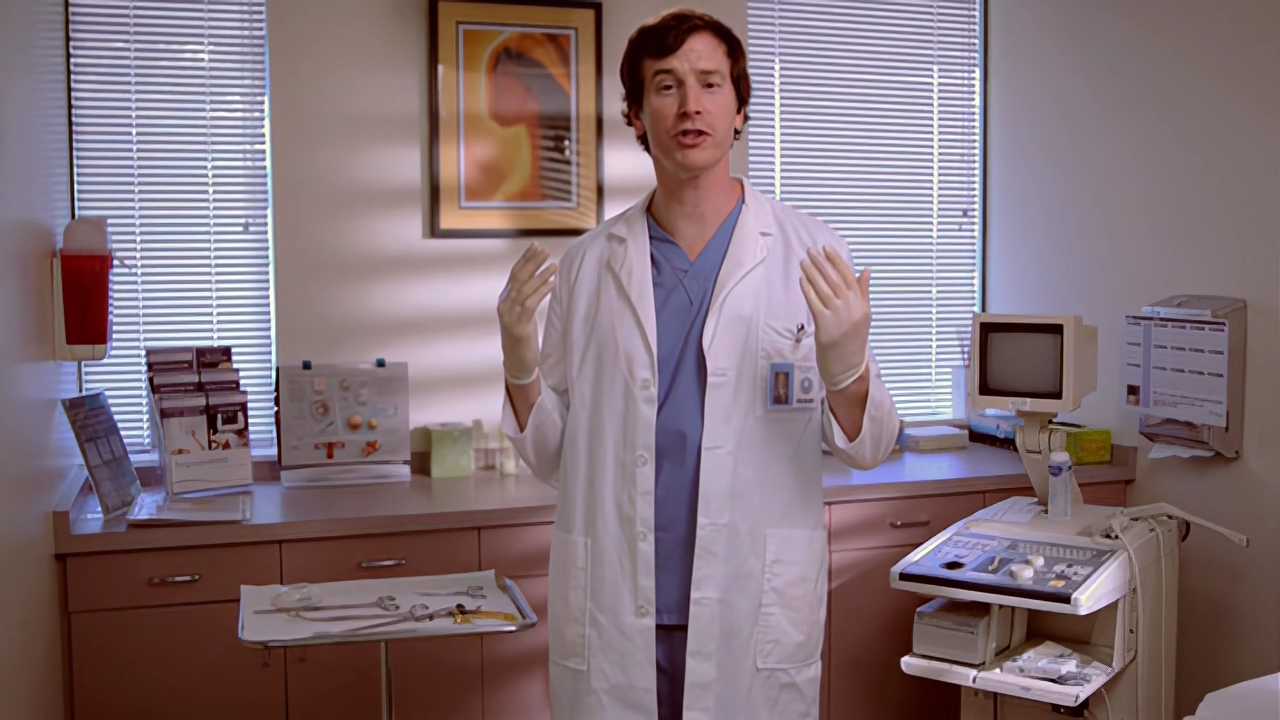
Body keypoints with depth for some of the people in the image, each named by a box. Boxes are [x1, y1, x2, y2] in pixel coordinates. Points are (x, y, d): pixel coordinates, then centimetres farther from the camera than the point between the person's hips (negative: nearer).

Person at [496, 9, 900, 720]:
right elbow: (552, 458, 8)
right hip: (611, 619, 2)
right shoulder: (586, 265, 4)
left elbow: (865, 448, 0)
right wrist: (519, 363, -11)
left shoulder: (809, 256, -2)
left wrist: (845, 363, -20)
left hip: (756, 616, -1)